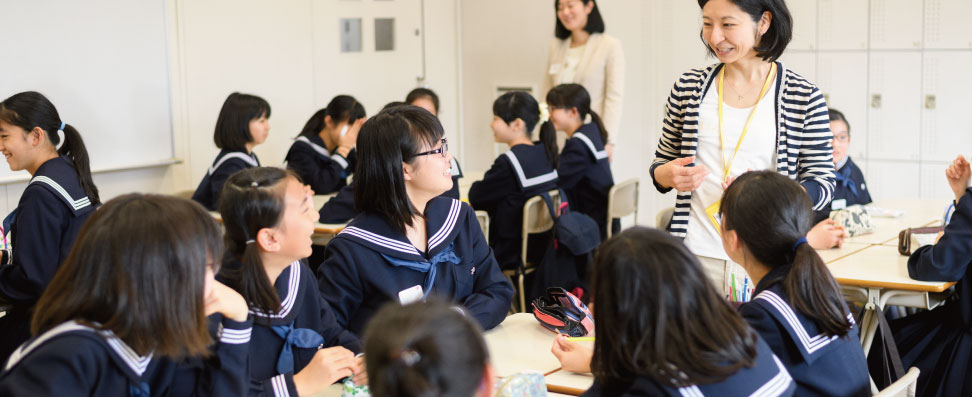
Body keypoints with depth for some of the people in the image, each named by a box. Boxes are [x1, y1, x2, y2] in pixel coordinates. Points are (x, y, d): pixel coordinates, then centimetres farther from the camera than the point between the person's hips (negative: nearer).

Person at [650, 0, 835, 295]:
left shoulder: (804, 98, -2)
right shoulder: (689, 87, 6)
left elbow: (822, 185, 0)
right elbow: (661, 163, 16)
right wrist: (666, 175, -8)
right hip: (696, 255, 2)